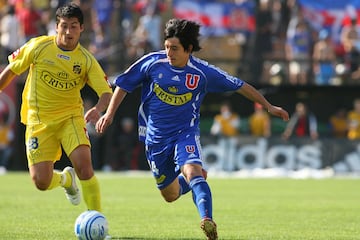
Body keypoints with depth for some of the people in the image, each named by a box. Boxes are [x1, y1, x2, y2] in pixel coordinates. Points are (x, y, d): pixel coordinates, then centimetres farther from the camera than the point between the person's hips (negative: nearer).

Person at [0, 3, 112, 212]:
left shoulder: (87, 60, -7)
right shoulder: (38, 47, -7)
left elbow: (107, 93, -13)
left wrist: (98, 109, -34)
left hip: (71, 116, 0)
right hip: (39, 120, 0)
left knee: (83, 163, -25)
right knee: (41, 182, -8)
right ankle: (66, 179, 30)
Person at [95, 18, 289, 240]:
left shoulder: (202, 72, -12)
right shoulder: (152, 63, -11)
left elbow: (240, 86, 0)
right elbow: (124, 85, 4)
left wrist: (268, 106, 3)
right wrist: (110, 113, -3)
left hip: (186, 133, -2)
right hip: (156, 136, 2)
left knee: (191, 171, -33)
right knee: (170, 195, 12)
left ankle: (208, 221, -46)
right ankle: (199, 175, 46)